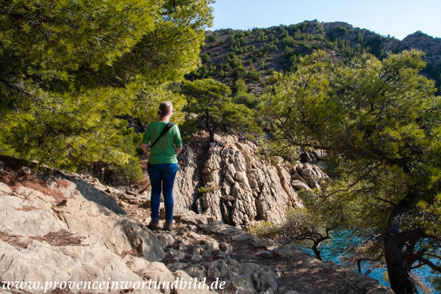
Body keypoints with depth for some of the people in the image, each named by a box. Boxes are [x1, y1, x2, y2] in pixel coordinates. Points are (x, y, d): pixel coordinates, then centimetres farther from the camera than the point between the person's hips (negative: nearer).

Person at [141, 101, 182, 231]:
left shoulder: (152, 126, -7)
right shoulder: (174, 127, -10)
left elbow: (144, 145, -7)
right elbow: (179, 148, -5)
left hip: (154, 163, 1)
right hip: (170, 164, -1)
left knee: (155, 192, 14)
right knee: (168, 193, 10)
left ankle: (154, 220, 14)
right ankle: (169, 223, 14)